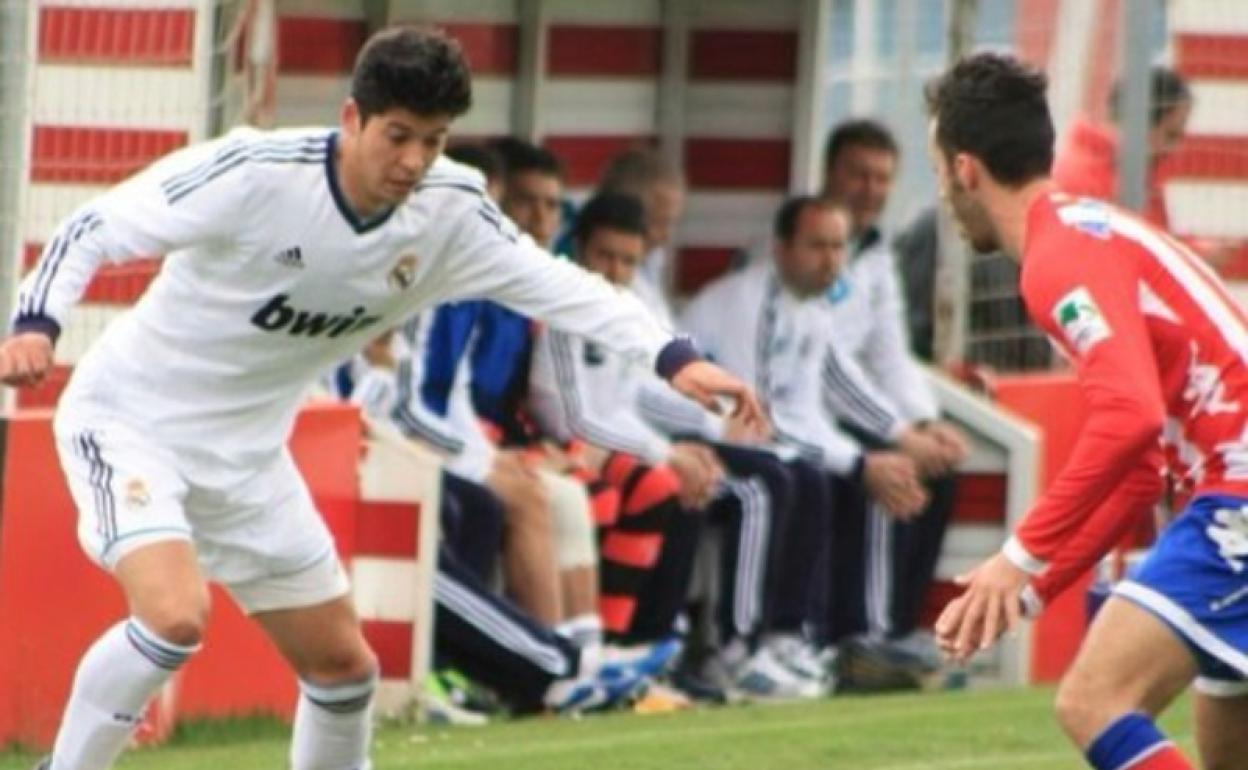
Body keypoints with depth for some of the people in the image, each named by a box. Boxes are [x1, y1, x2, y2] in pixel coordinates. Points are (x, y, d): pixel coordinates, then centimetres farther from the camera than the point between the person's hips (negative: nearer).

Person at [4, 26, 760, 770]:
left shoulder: (449, 211, -10)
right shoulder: (255, 173, -26)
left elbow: (554, 283, -9)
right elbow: (94, 229, -21)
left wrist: (674, 357, -24)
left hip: (244, 452, 6)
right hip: (130, 421, -6)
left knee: (344, 666, 10)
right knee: (175, 615, -30)